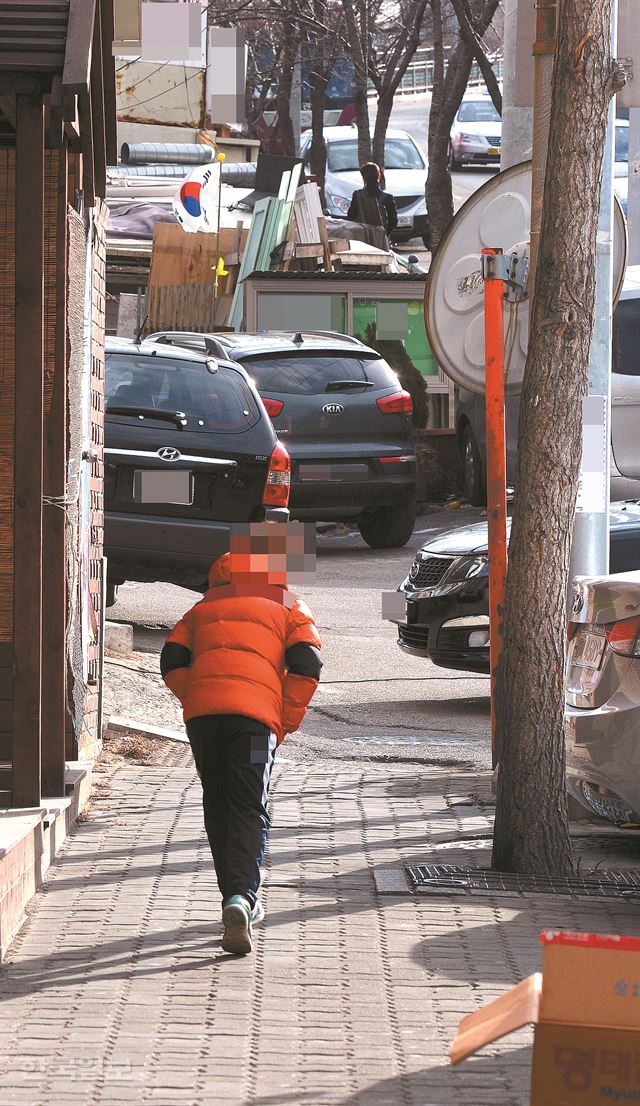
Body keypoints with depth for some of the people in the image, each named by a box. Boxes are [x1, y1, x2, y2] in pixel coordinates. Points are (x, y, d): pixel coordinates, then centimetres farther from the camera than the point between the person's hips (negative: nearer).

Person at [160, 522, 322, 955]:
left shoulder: (204, 608, 27)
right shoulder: (288, 607, 20)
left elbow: (173, 663, 12)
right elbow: (307, 665, 4)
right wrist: (288, 721, 10)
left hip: (201, 712, 2)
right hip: (255, 712, -2)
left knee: (218, 810, 15)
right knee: (249, 811, -2)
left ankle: (240, 902, 19)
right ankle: (242, 897, -24)